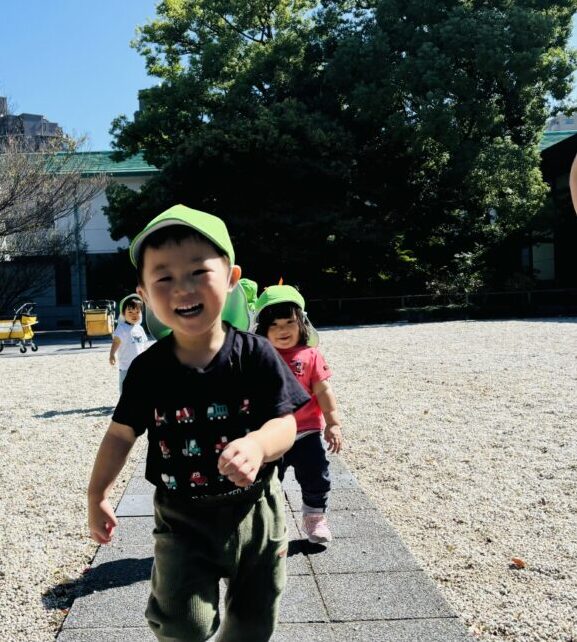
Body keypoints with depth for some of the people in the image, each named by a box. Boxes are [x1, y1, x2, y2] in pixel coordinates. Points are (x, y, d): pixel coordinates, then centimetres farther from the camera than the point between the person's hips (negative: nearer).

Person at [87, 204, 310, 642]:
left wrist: (258, 445, -37)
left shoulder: (256, 355, -15)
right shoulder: (148, 370, -11)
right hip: (182, 518, 0)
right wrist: (98, 495, 7)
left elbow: (285, 422, -16)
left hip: (254, 511, 1)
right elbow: (122, 433, 2)